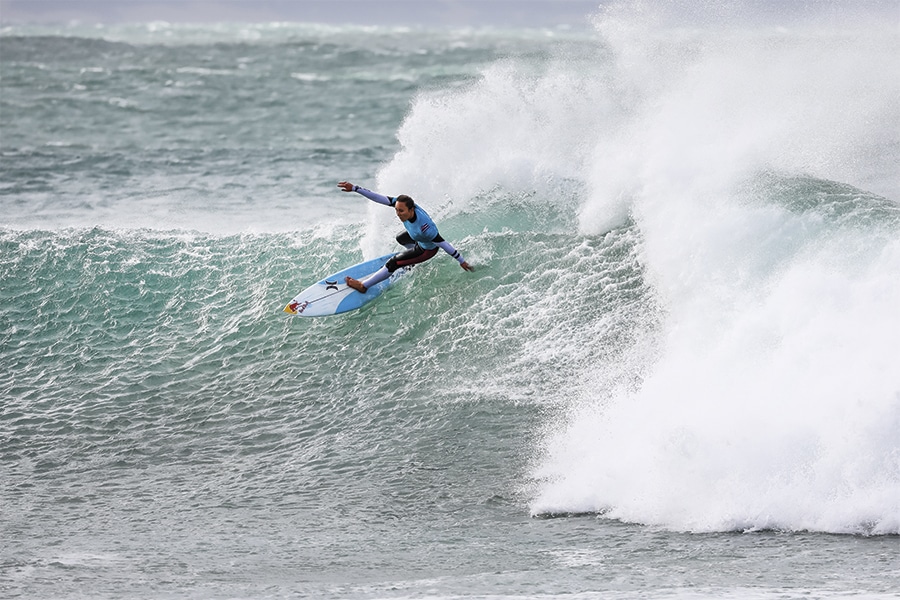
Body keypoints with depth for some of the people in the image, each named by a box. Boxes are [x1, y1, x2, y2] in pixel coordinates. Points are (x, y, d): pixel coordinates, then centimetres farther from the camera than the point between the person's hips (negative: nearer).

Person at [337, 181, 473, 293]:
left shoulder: (425, 228, -45)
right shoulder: (403, 204, -31)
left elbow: (444, 244, -34)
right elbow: (379, 198, -30)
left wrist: (462, 261, -23)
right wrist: (355, 188, -36)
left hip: (428, 249, -7)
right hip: (418, 237, 7)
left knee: (394, 263, -8)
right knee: (400, 239, 34)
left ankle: (364, 286, 7)